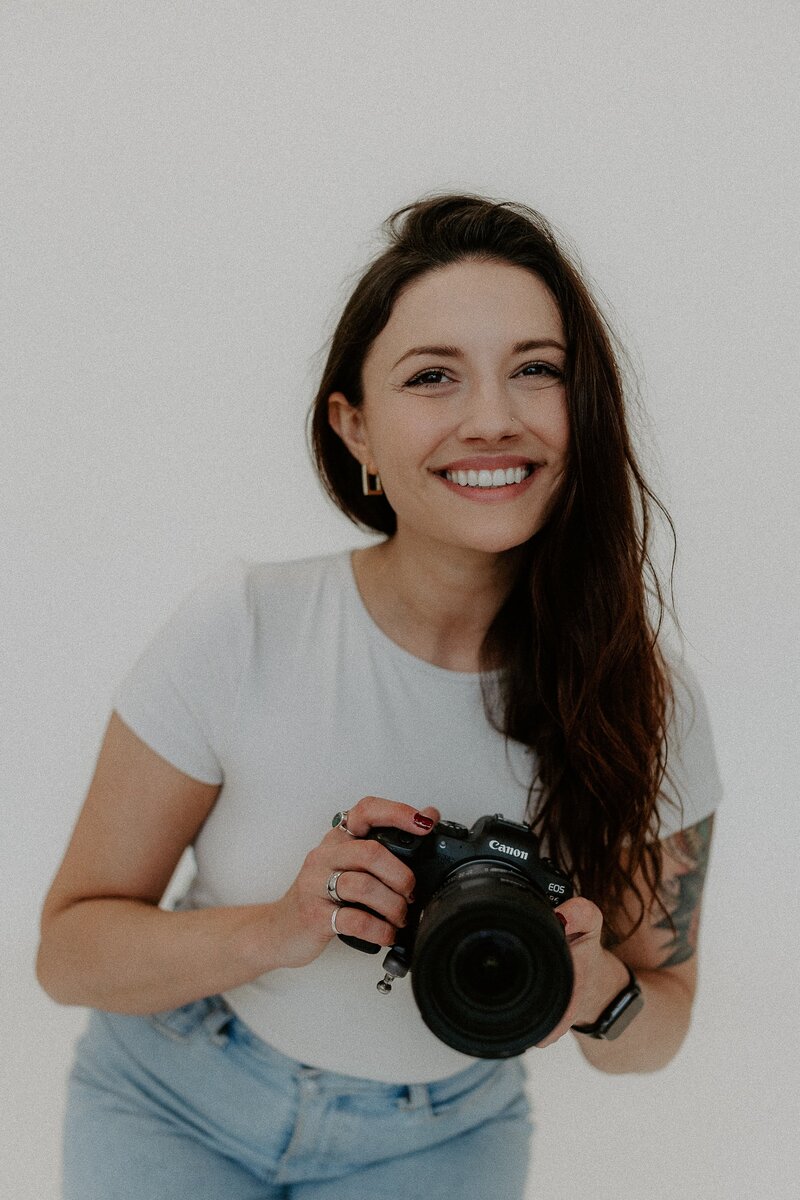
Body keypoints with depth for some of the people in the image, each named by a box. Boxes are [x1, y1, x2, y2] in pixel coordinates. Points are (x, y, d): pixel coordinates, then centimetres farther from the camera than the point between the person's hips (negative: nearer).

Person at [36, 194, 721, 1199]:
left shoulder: (643, 706, -17)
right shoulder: (242, 631, -22)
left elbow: (659, 1023, -4)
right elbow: (70, 950, -14)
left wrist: (596, 993, -28)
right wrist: (276, 930, -33)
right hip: (175, 1107, -1)